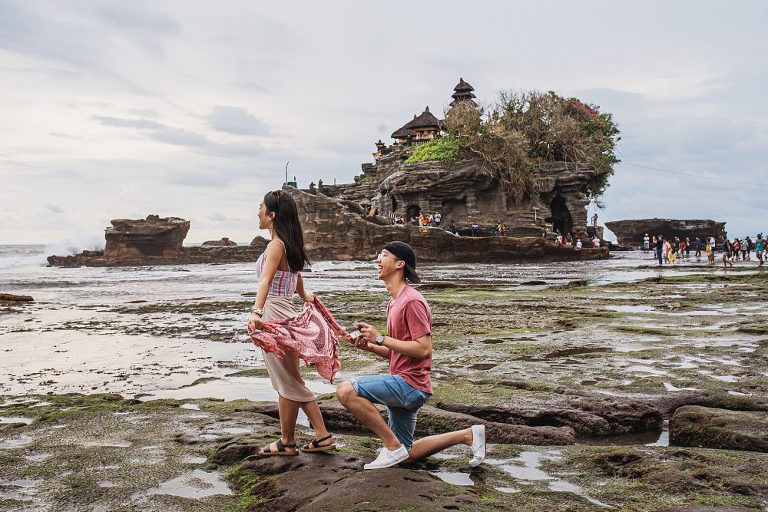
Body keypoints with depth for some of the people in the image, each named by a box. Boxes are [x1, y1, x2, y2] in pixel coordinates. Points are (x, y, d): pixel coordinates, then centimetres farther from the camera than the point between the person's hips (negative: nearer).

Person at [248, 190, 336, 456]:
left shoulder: (276, 245, -15)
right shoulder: (290, 245, 13)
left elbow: (266, 281, -31)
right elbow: (297, 279, 26)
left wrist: (256, 311, -42)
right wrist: (304, 295, 40)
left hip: (274, 314, -10)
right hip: (284, 313, 10)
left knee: (287, 383, 2)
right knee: (289, 382, 15)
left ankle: (287, 442, 16)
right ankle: (322, 437, 18)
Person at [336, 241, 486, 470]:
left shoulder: (412, 301, -15)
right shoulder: (395, 303, 16)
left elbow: (423, 349, -23)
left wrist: (380, 338, -19)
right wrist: (371, 347, 3)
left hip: (409, 383, -10)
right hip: (403, 387, 10)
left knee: (346, 390, -23)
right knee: (406, 455, 16)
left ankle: (393, 446, -12)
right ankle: (468, 435, 20)